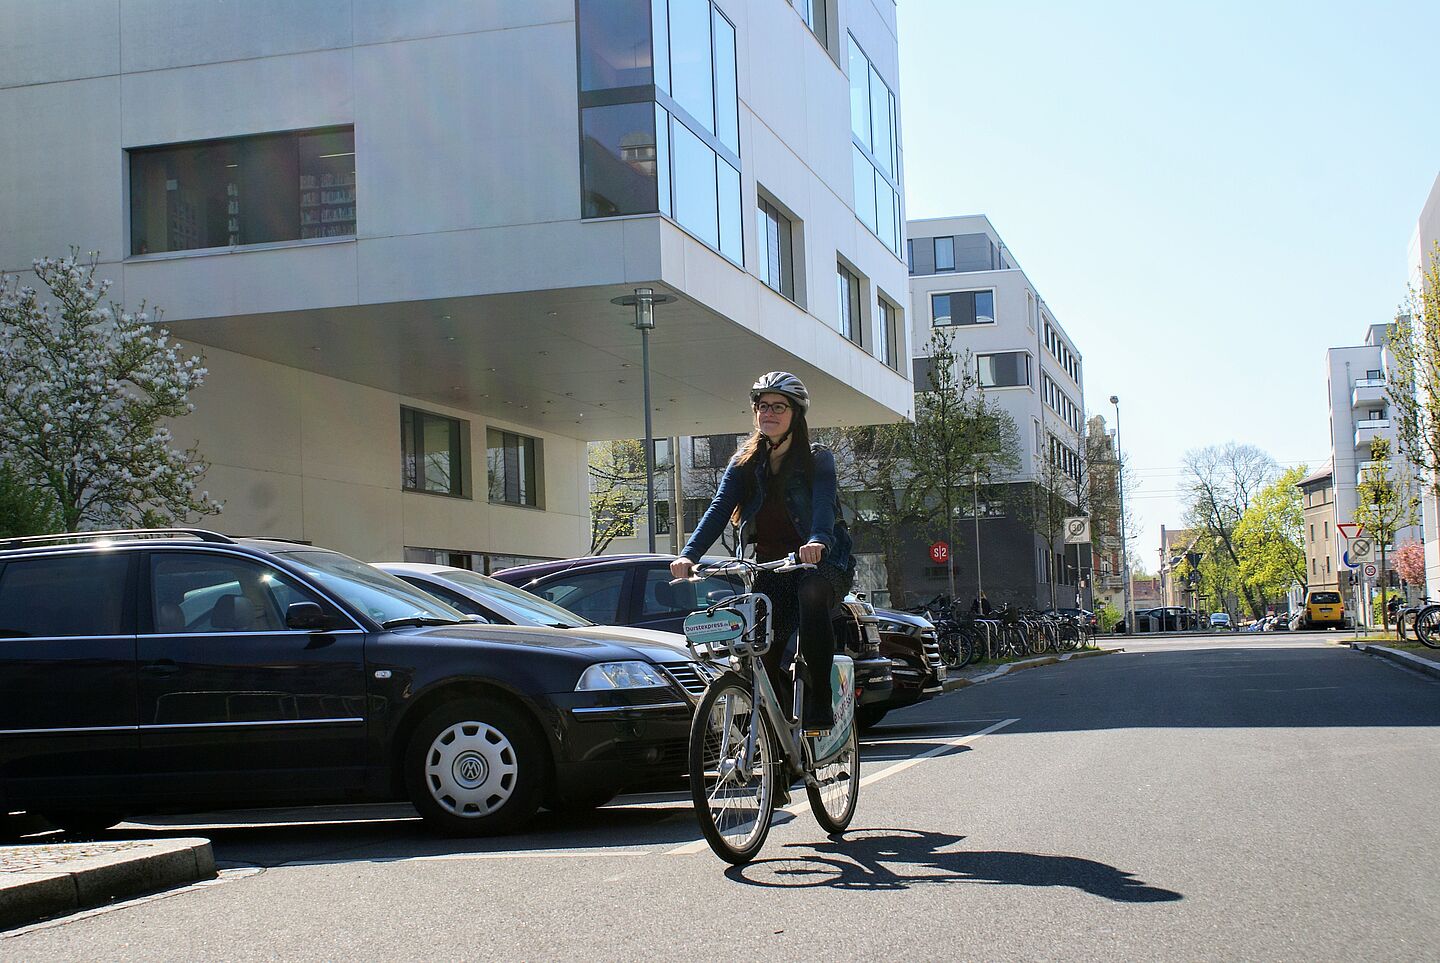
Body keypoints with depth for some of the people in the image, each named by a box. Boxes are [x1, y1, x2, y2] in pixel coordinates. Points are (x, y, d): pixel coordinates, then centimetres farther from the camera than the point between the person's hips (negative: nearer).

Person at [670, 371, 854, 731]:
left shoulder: (817, 458, -3)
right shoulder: (745, 463, 7)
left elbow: (823, 502, -23)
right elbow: (719, 509, -8)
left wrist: (818, 540, -46)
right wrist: (689, 554, -26)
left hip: (822, 562, -4)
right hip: (771, 566, 4)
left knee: (812, 594, -37)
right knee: (765, 655, -10)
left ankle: (820, 702, -31)